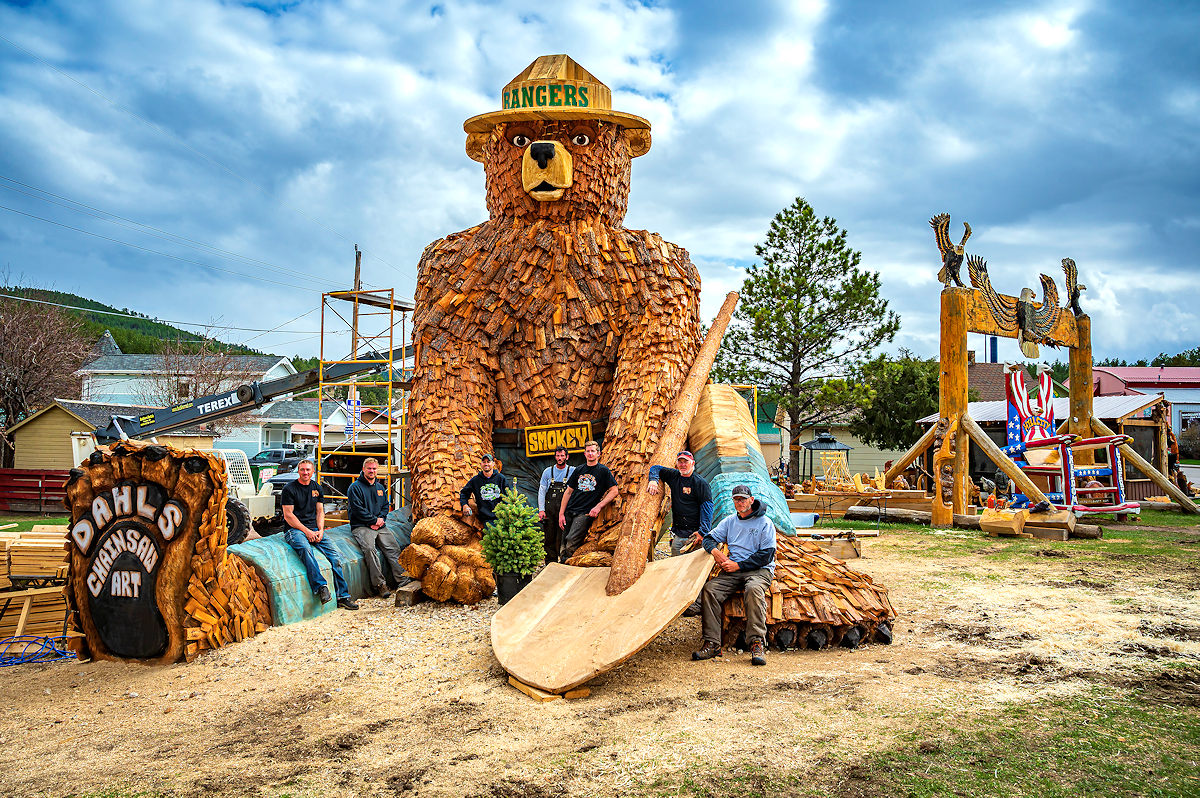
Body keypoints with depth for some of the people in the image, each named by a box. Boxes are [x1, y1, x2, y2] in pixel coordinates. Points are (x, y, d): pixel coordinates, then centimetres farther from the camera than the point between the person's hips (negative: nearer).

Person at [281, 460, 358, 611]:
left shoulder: (317, 488, 15)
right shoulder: (289, 489, -2)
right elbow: (288, 515, -7)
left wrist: (320, 530, -4)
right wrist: (306, 531, -14)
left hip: (314, 529, 5)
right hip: (294, 529, -5)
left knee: (334, 555, -15)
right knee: (305, 548, -38)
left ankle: (343, 596, -14)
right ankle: (320, 587, -41)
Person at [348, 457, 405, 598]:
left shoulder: (380, 487, 20)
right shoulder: (355, 487, 0)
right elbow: (358, 509, -9)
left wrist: (381, 519, -2)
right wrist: (374, 520, -10)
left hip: (380, 526, 6)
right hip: (361, 527, -6)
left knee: (393, 547, -15)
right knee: (369, 548, -30)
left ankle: (402, 579, -18)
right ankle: (379, 584, -30)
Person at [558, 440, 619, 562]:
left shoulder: (603, 470, 2)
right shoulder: (579, 470, 15)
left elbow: (614, 491, -1)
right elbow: (568, 492, 16)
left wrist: (598, 507, -11)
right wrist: (561, 513, 8)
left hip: (585, 513, -5)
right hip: (570, 511, 5)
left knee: (571, 545, -21)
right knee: (564, 545, 2)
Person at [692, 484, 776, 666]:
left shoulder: (765, 523, 2)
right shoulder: (729, 521, 19)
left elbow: (766, 555, -6)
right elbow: (709, 538, 19)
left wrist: (738, 565, -13)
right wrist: (715, 551, -6)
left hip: (759, 569, -4)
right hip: (732, 570, 4)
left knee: (753, 589, -38)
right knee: (709, 589, -23)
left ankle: (757, 643, -39)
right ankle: (712, 643, -25)